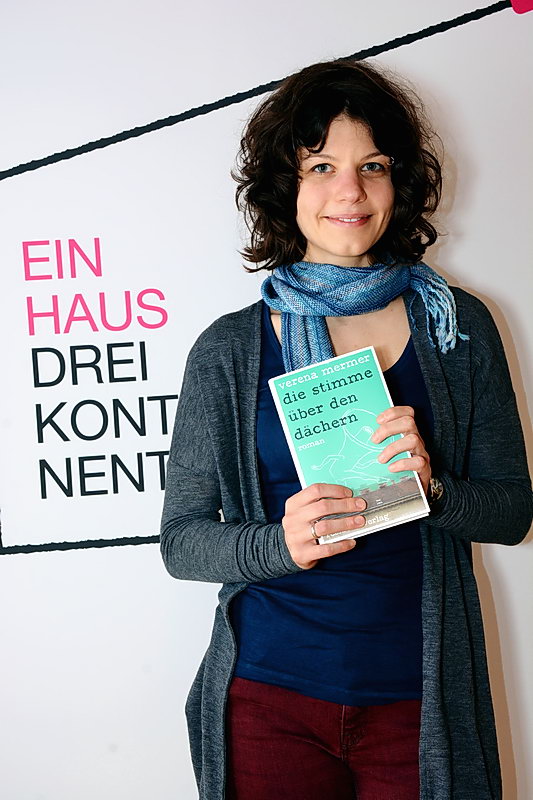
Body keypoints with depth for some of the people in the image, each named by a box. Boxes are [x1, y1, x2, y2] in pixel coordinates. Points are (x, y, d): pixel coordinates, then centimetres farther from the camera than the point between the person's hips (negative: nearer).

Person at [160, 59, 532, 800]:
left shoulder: (457, 327, -1)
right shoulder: (229, 350, -4)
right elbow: (181, 538, -2)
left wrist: (432, 488, -18)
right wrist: (281, 543, -21)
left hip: (419, 698, 1)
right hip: (269, 698, 0)